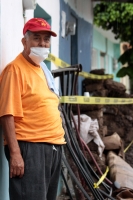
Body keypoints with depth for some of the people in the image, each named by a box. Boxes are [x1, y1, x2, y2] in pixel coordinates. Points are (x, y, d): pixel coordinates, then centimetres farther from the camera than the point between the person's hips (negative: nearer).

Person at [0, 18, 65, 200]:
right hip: (29, 147, -9)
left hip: (53, 147, 9)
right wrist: (15, 153, -23)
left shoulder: (43, 69, 16)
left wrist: (57, 144, 19)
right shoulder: (15, 69, -10)